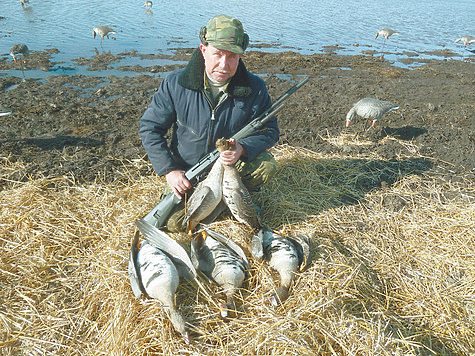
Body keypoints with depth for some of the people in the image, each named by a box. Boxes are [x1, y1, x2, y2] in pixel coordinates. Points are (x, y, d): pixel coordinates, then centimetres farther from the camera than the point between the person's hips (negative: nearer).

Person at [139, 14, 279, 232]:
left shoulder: (254, 88, -14)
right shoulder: (176, 84, -16)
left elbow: (269, 130, -6)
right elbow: (149, 128, -8)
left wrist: (242, 148, -28)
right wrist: (169, 170, -16)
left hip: (233, 163, 1)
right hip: (187, 172, 0)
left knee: (265, 166, -27)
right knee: (174, 223, -13)